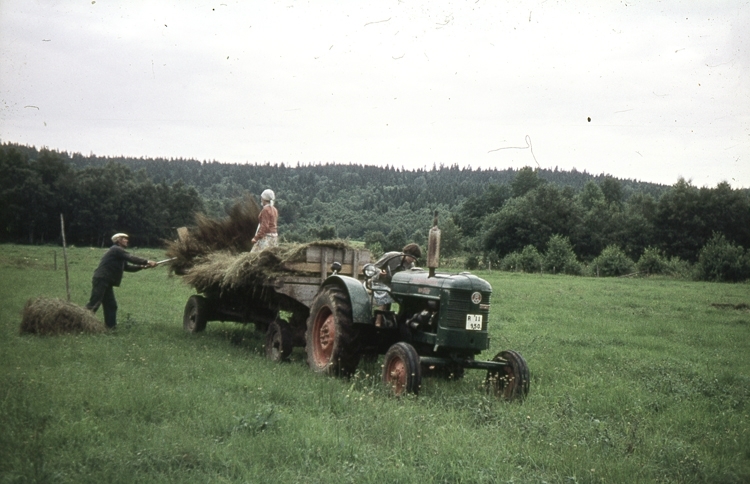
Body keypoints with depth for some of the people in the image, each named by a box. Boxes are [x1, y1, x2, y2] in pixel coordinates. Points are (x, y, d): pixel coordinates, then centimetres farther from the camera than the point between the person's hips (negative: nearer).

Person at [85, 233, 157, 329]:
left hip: (107, 282, 10)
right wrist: (147, 262, -14)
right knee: (94, 304, -14)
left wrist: (142, 266, 9)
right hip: (101, 280, -10)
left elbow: (127, 267, 22)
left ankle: (111, 326, 13)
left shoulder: (119, 253, 22)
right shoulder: (116, 250, -8)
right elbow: (131, 258, -15)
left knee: (111, 305, 9)